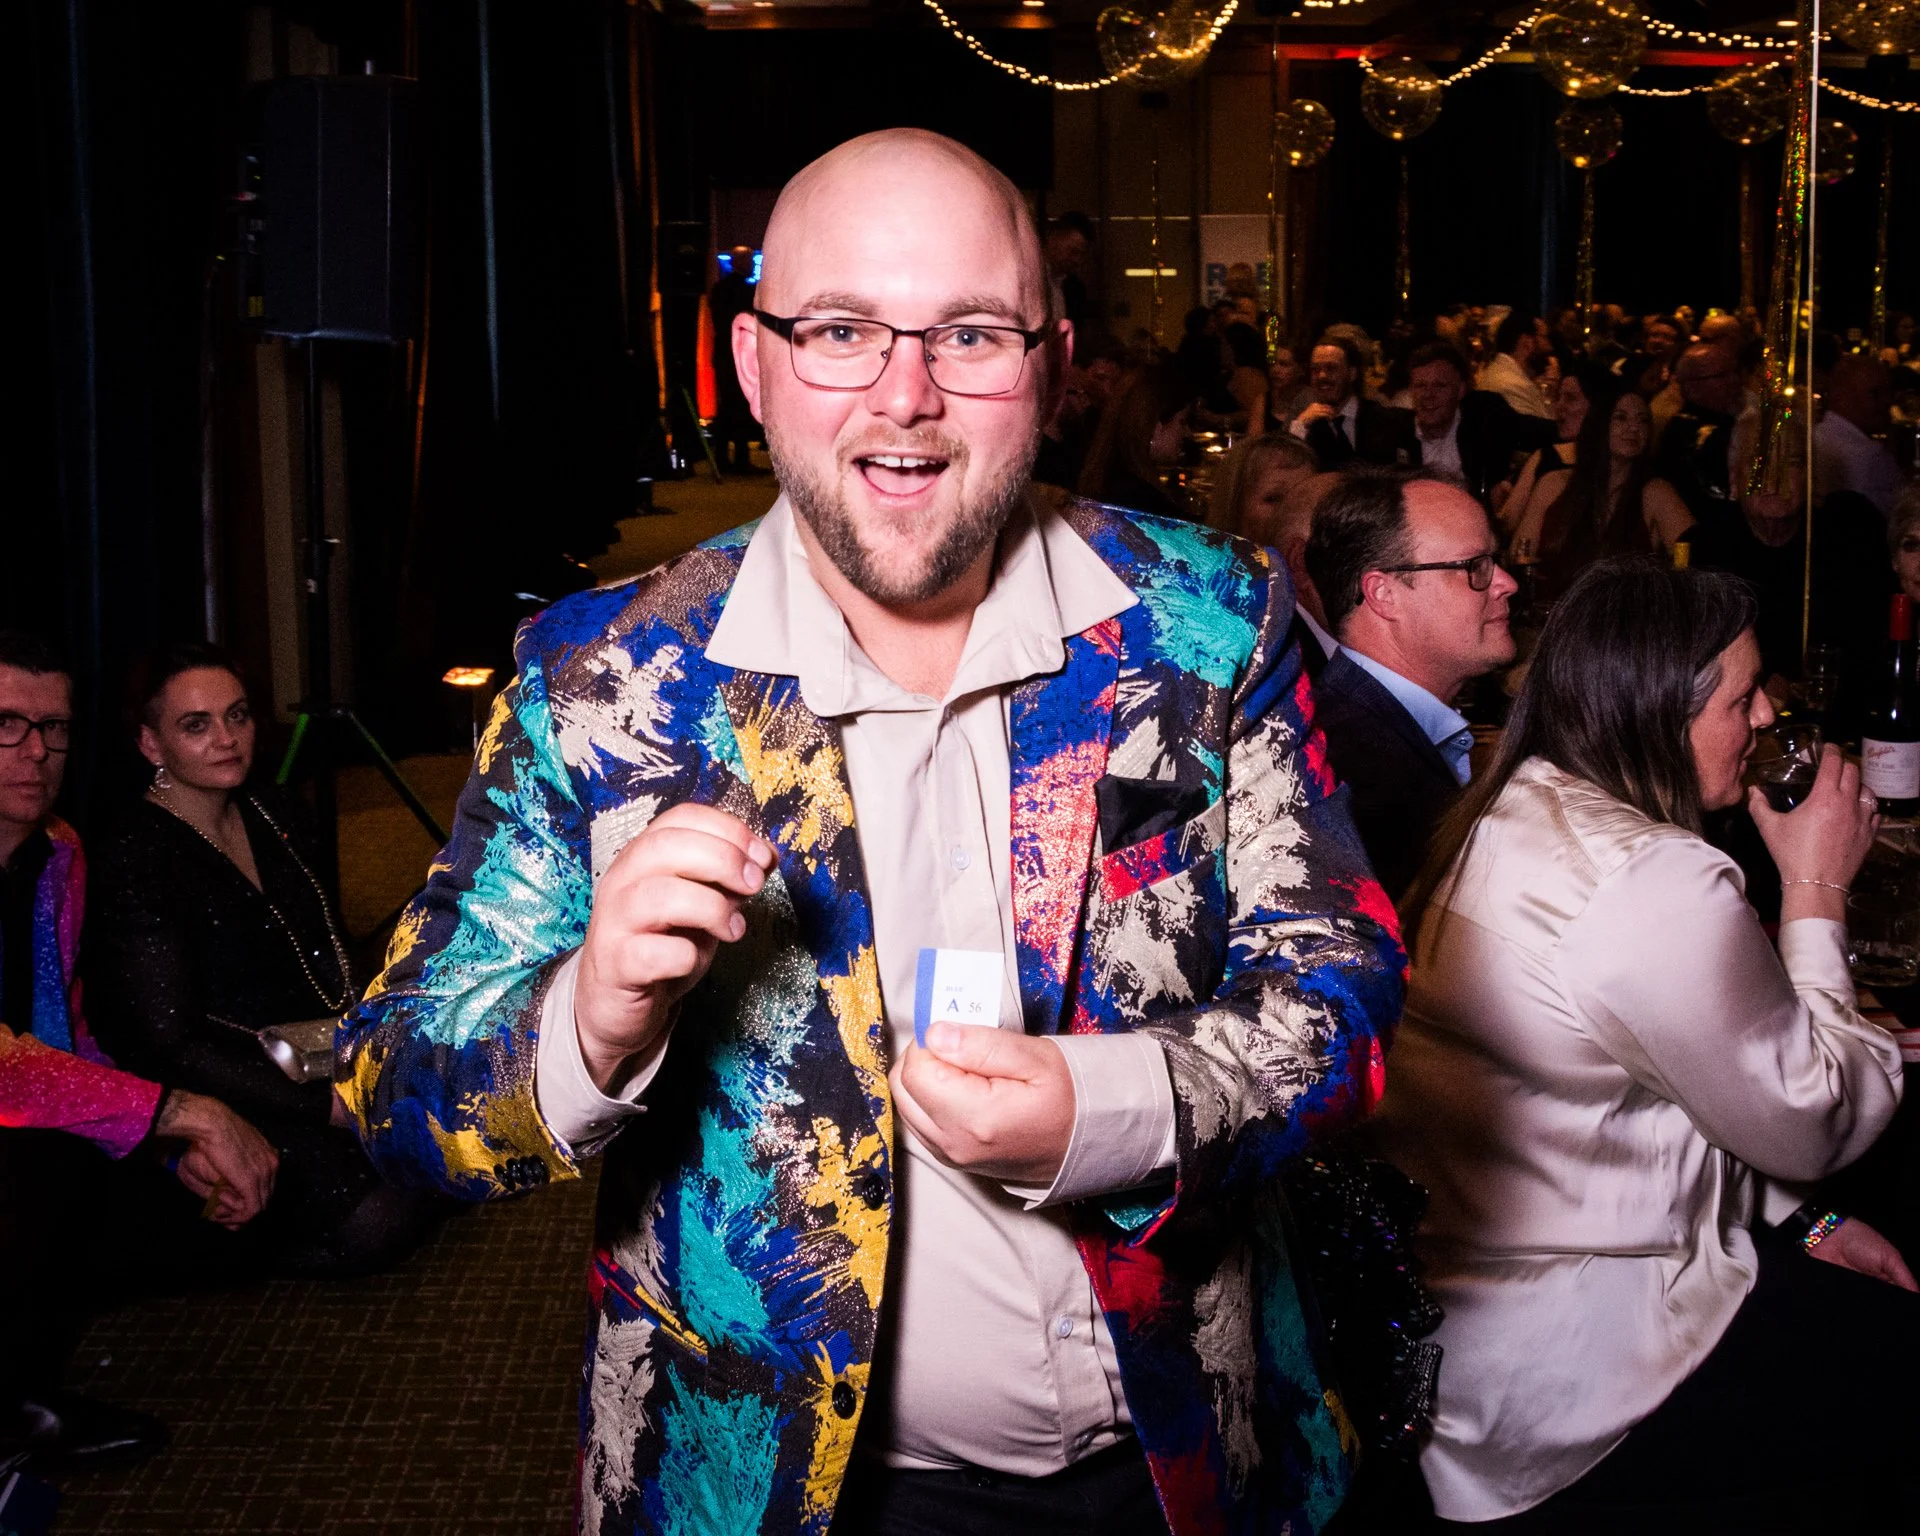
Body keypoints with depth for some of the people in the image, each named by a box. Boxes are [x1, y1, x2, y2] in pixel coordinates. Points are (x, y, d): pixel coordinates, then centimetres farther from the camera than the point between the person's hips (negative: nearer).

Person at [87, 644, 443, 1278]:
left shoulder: (265, 816, 9)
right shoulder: (137, 865, -16)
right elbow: (172, 1045, -19)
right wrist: (327, 1105, -22)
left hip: (326, 1064, 9)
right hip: (229, 1101, -8)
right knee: (377, 1219, -29)